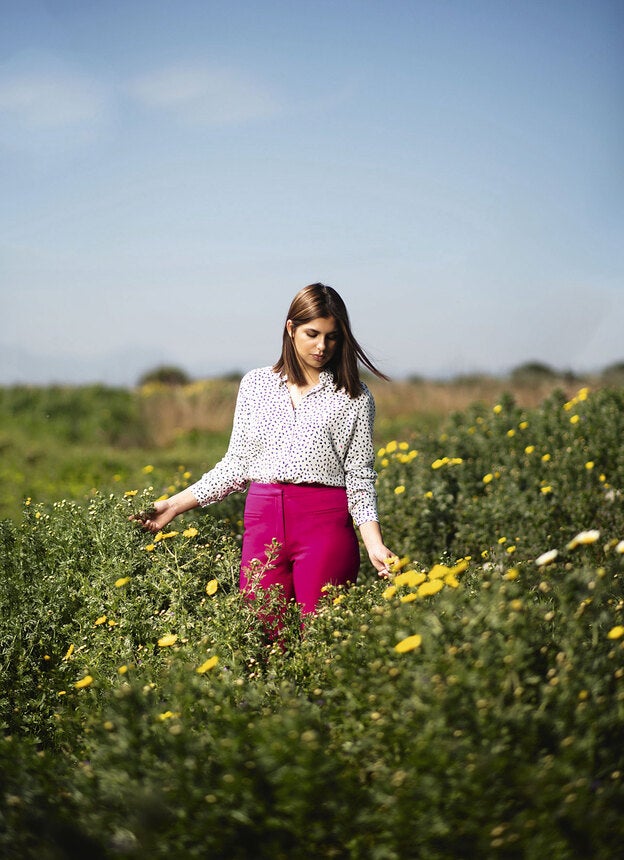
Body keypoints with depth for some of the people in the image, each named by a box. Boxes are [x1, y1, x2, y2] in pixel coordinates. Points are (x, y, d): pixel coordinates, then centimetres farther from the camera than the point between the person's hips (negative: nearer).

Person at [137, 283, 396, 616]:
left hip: (325, 525, -2)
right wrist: (174, 505, 8)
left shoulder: (354, 397, 5)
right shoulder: (256, 384, 11)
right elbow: (236, 464, 14)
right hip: (263, 523, 2)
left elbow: (360, 479, 3)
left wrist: (375, 544, -10)